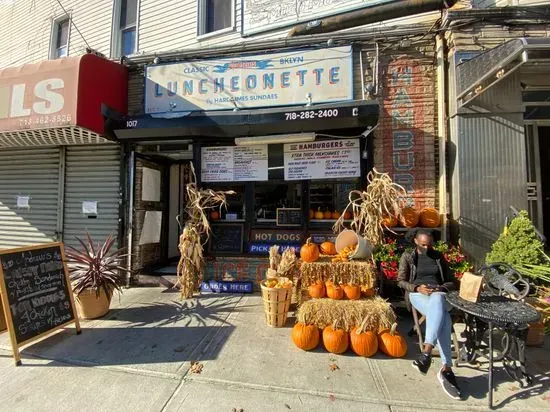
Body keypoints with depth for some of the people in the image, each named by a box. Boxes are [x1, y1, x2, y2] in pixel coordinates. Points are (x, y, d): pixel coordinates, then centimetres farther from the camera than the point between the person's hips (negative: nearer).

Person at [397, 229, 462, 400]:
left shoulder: (439, 257, 19)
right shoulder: (407, 256, 11)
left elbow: (451, 282, 18)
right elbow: (401, 281, 7)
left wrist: (441, 288, -5)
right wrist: (417, 287, -12)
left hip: (438, 294, 2)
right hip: (418, 294, -2)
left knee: (436, 302, -39)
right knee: (442, 317, -35)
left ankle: (426, 352, -46)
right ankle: (446, 369, -35)